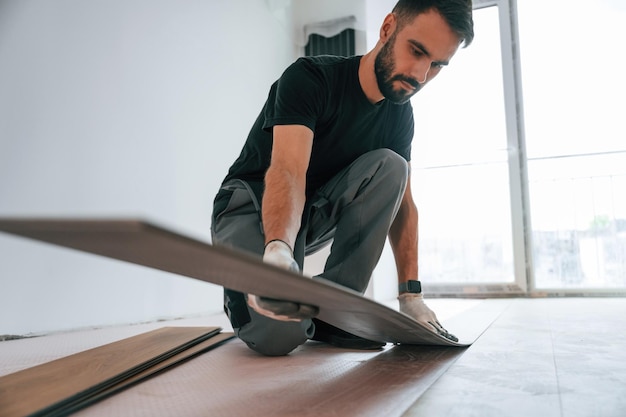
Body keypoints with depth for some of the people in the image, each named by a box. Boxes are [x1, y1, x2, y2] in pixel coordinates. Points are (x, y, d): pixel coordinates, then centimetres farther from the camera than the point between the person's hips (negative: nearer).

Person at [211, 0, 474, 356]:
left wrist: (411, 294, -9)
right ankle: (246, 291, 6)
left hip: (315, 214, 6)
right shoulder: (310, 78, -20)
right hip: (252, 206, -5)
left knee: (389, 166, -22)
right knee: (279, 332, -31)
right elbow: (287, 172, -35)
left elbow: (402, 203, -2)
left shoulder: (399, 114, -2)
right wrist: (278, 250, -55)